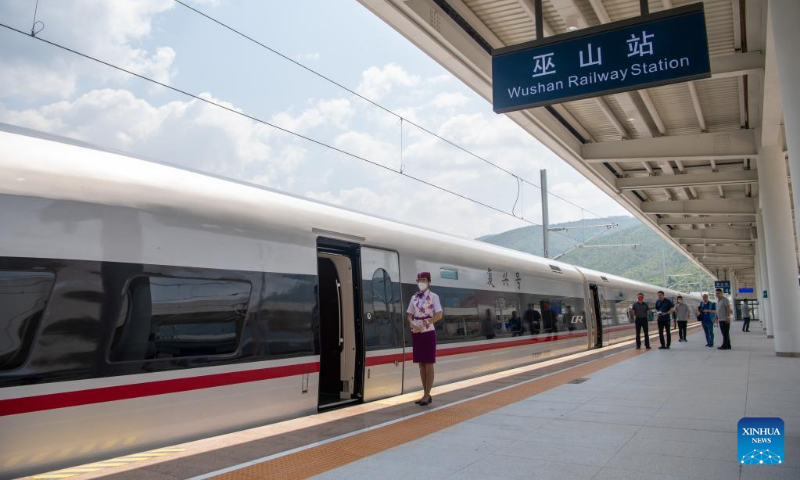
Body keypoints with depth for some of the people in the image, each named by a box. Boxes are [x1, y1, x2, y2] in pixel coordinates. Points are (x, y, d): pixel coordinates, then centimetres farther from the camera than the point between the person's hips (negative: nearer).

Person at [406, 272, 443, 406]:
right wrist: (412, 324, -10)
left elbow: (439, 315, -13)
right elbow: (409, 315, 10)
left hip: (428, 332, -5)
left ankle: (427, 395, 2)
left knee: (429, 364, -2)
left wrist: (426, 323, -20)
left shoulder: (433, 297, -4)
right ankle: (426, 394, 15)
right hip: (416, 333, 5)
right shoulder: (414, 297, 9)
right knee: (421, 365, 8)